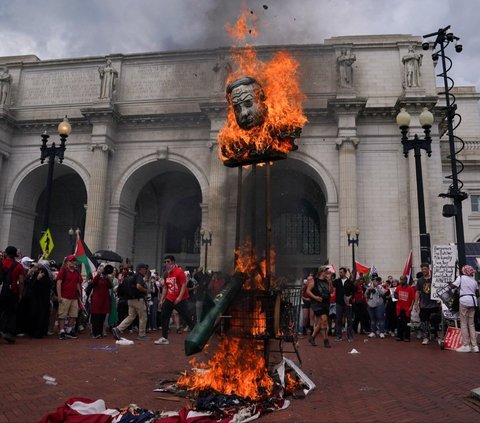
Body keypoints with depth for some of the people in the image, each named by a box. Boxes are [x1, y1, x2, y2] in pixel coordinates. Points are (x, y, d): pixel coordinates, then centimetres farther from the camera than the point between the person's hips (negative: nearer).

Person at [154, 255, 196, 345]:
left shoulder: (179, 271, -12)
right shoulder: (167, 274, 12)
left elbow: (184, 285, -17)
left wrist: (179, 297, -25)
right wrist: (162, 300, 13)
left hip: (180, 300, -8)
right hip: (169, 299, 8)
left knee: (188, 318, -4)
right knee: (164, 317, 7)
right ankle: (164, 338, 16)